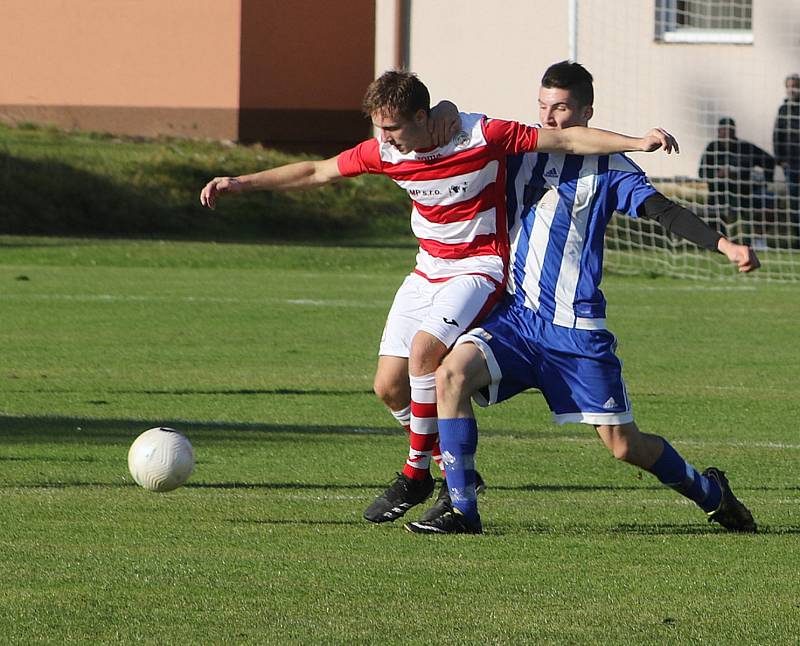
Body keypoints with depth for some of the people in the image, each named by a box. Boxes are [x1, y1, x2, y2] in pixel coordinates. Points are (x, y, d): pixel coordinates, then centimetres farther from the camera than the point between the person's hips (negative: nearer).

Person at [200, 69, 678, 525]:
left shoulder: (483, 136, -20)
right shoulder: (385, 151, -6)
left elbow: (569, 140, -15)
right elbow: (317, 172, 8)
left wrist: (638, 143, -23)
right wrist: (242, 184, 7)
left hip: (480, 267, -6)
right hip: (429, 270, 6)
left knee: (424, 349, -28)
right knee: (389, 385, -2)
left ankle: (417, 474, -14)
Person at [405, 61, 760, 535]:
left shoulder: (607, 167, 0)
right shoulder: (519, 154, 9)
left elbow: (663, 211, -9)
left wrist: (725, 245, -24)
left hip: (578, 330, -3)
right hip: (516, 318, 3)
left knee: (624, 444, -1)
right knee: (453, 373, -25)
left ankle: (710, 491, 28)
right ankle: (461, 509, -19)